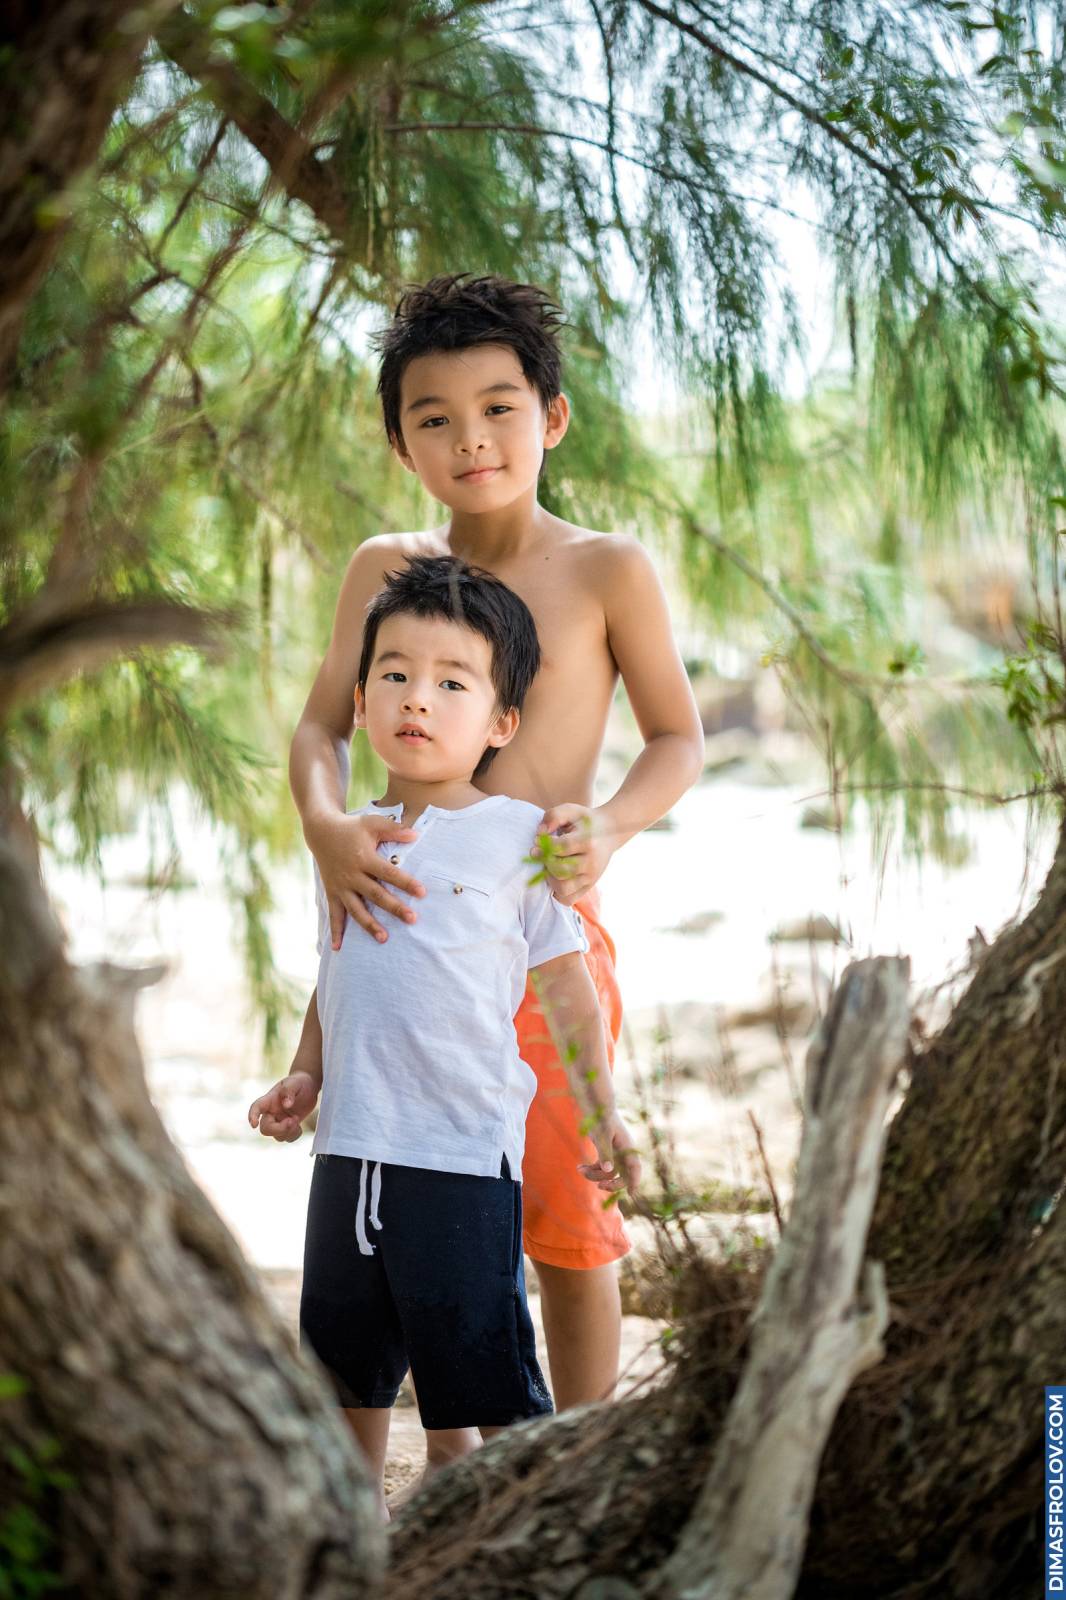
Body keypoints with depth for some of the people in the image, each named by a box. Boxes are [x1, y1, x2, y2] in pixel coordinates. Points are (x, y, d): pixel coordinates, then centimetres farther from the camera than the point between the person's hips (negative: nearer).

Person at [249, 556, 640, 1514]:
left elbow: (567, 988, -1)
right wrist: (306, 1080, 14)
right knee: (346, 1361, 18)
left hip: (466, 1149, -6)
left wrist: (603, 1113, -5)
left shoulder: (520, 836, -5)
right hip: (351, 1146, 6)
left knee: (488, 1365, -2)